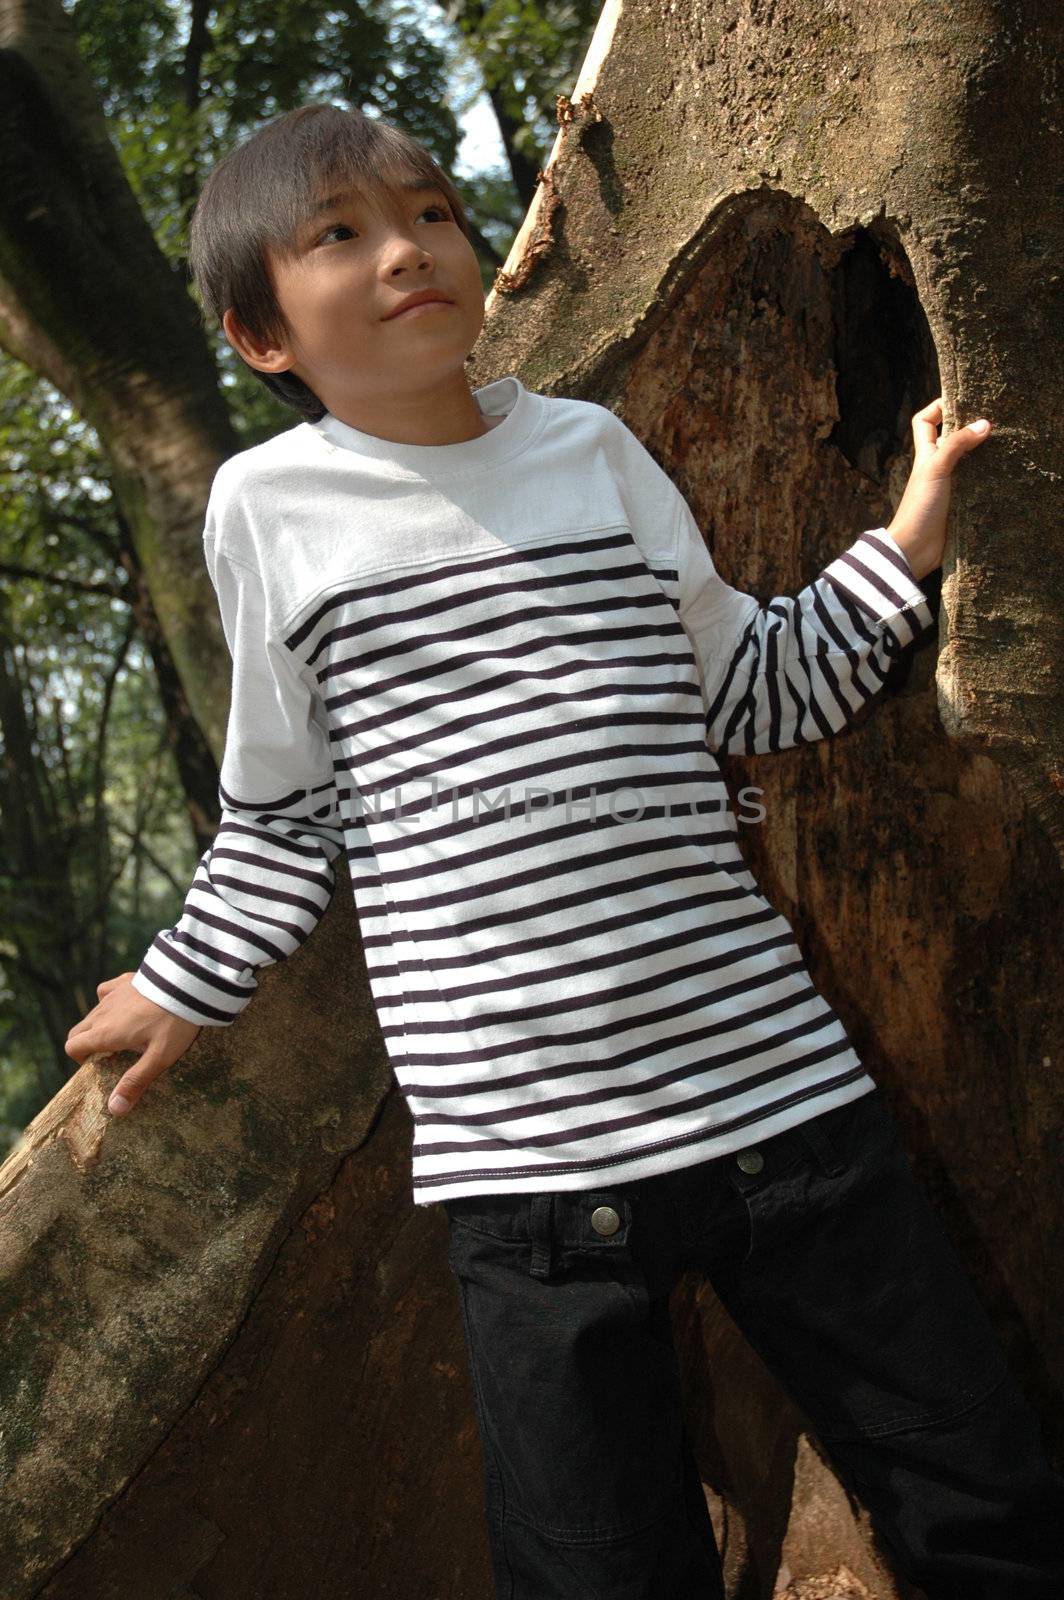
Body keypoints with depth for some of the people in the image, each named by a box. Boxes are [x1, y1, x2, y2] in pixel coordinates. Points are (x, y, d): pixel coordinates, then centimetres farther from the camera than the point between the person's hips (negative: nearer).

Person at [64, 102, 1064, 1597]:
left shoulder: (592, 447, 9)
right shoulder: (266, 506, 4)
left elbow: (745, 689, 18)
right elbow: (285, 802, 17)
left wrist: (901, 549, 9)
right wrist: (188, 984, 22)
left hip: (777, 1084, 2)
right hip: (520, 1150, -2)